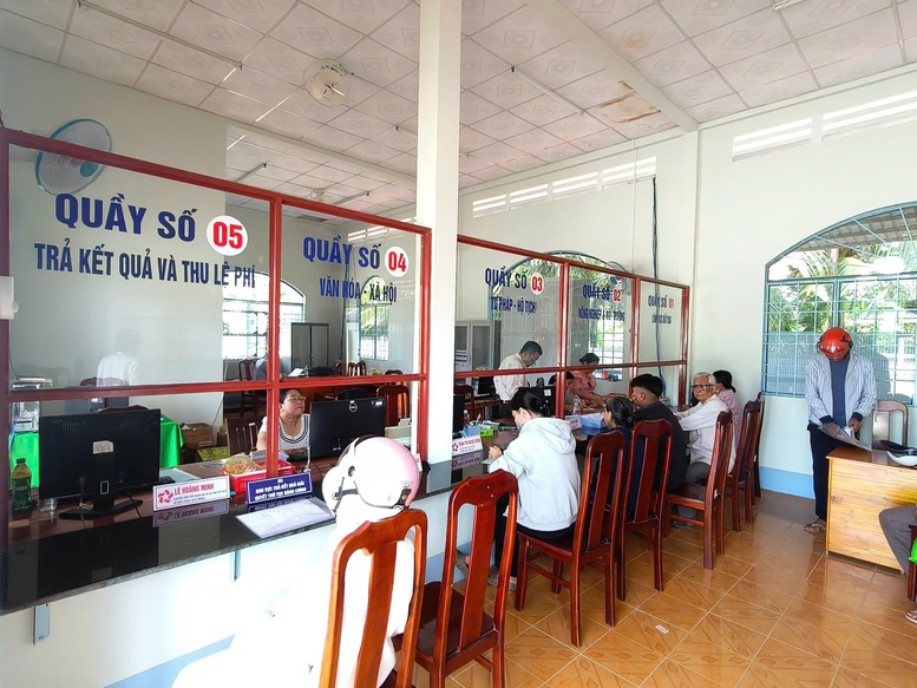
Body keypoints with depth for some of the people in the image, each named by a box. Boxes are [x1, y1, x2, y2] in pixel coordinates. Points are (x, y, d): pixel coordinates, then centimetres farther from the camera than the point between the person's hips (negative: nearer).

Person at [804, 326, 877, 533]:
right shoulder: (816, 364, -4)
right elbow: (811, 395, -6)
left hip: (848, 428, 0)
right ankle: (823, 516, 11)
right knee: (821, 471, 3)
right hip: (820, 427, 0)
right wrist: (826, 420, -16)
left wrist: (858, 415, -14)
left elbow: (870, 395, 2)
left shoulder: (863, 365, -2)